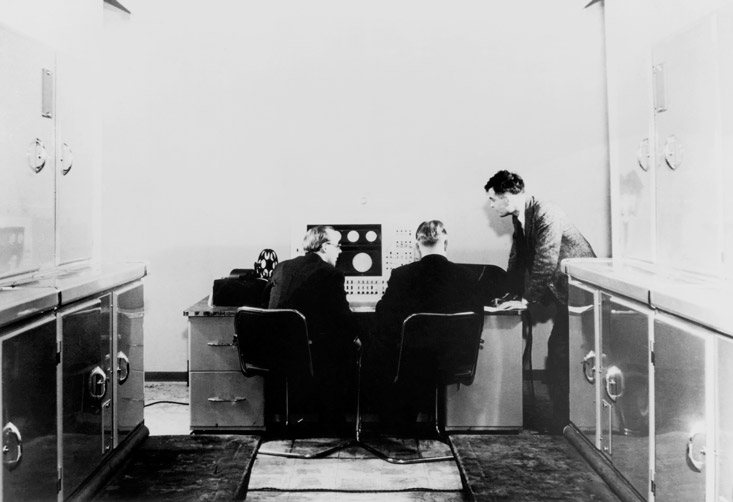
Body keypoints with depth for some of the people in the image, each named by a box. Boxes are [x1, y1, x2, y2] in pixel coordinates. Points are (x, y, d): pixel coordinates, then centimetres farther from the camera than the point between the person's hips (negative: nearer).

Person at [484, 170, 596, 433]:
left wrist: (528, 298, -18)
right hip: (562, 292, 9)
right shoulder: (520, 218, 7)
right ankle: (561, 416, 16)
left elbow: (545, 262, -24)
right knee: (557, 352, 8)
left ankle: (563, 420, 2)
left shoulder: (546, 215, -21)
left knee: (561, 353, -8)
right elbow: (517, 259, 15)